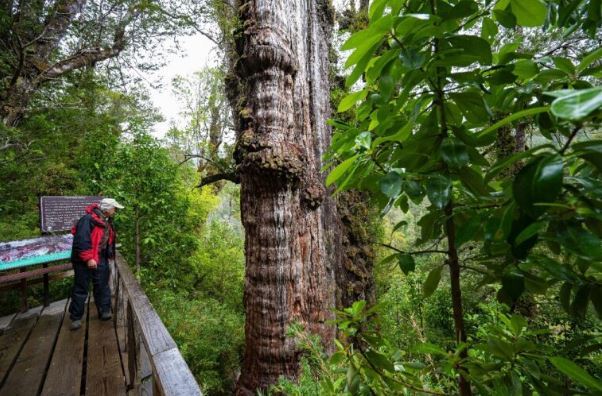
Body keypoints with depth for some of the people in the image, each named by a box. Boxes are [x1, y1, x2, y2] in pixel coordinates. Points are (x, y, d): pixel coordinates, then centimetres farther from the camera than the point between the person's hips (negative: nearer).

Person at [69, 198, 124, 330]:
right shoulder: (88, 219, -19)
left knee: (102, 286, 12)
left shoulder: (107, 222, 9)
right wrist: (88, 258, -25)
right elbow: (81, 240, -25)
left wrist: (110, 255, 16)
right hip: (84, 261, -7)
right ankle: (76, 318, 19)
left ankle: (104, 311, 24)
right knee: (81, 290, 5)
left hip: (100, 260, 7)